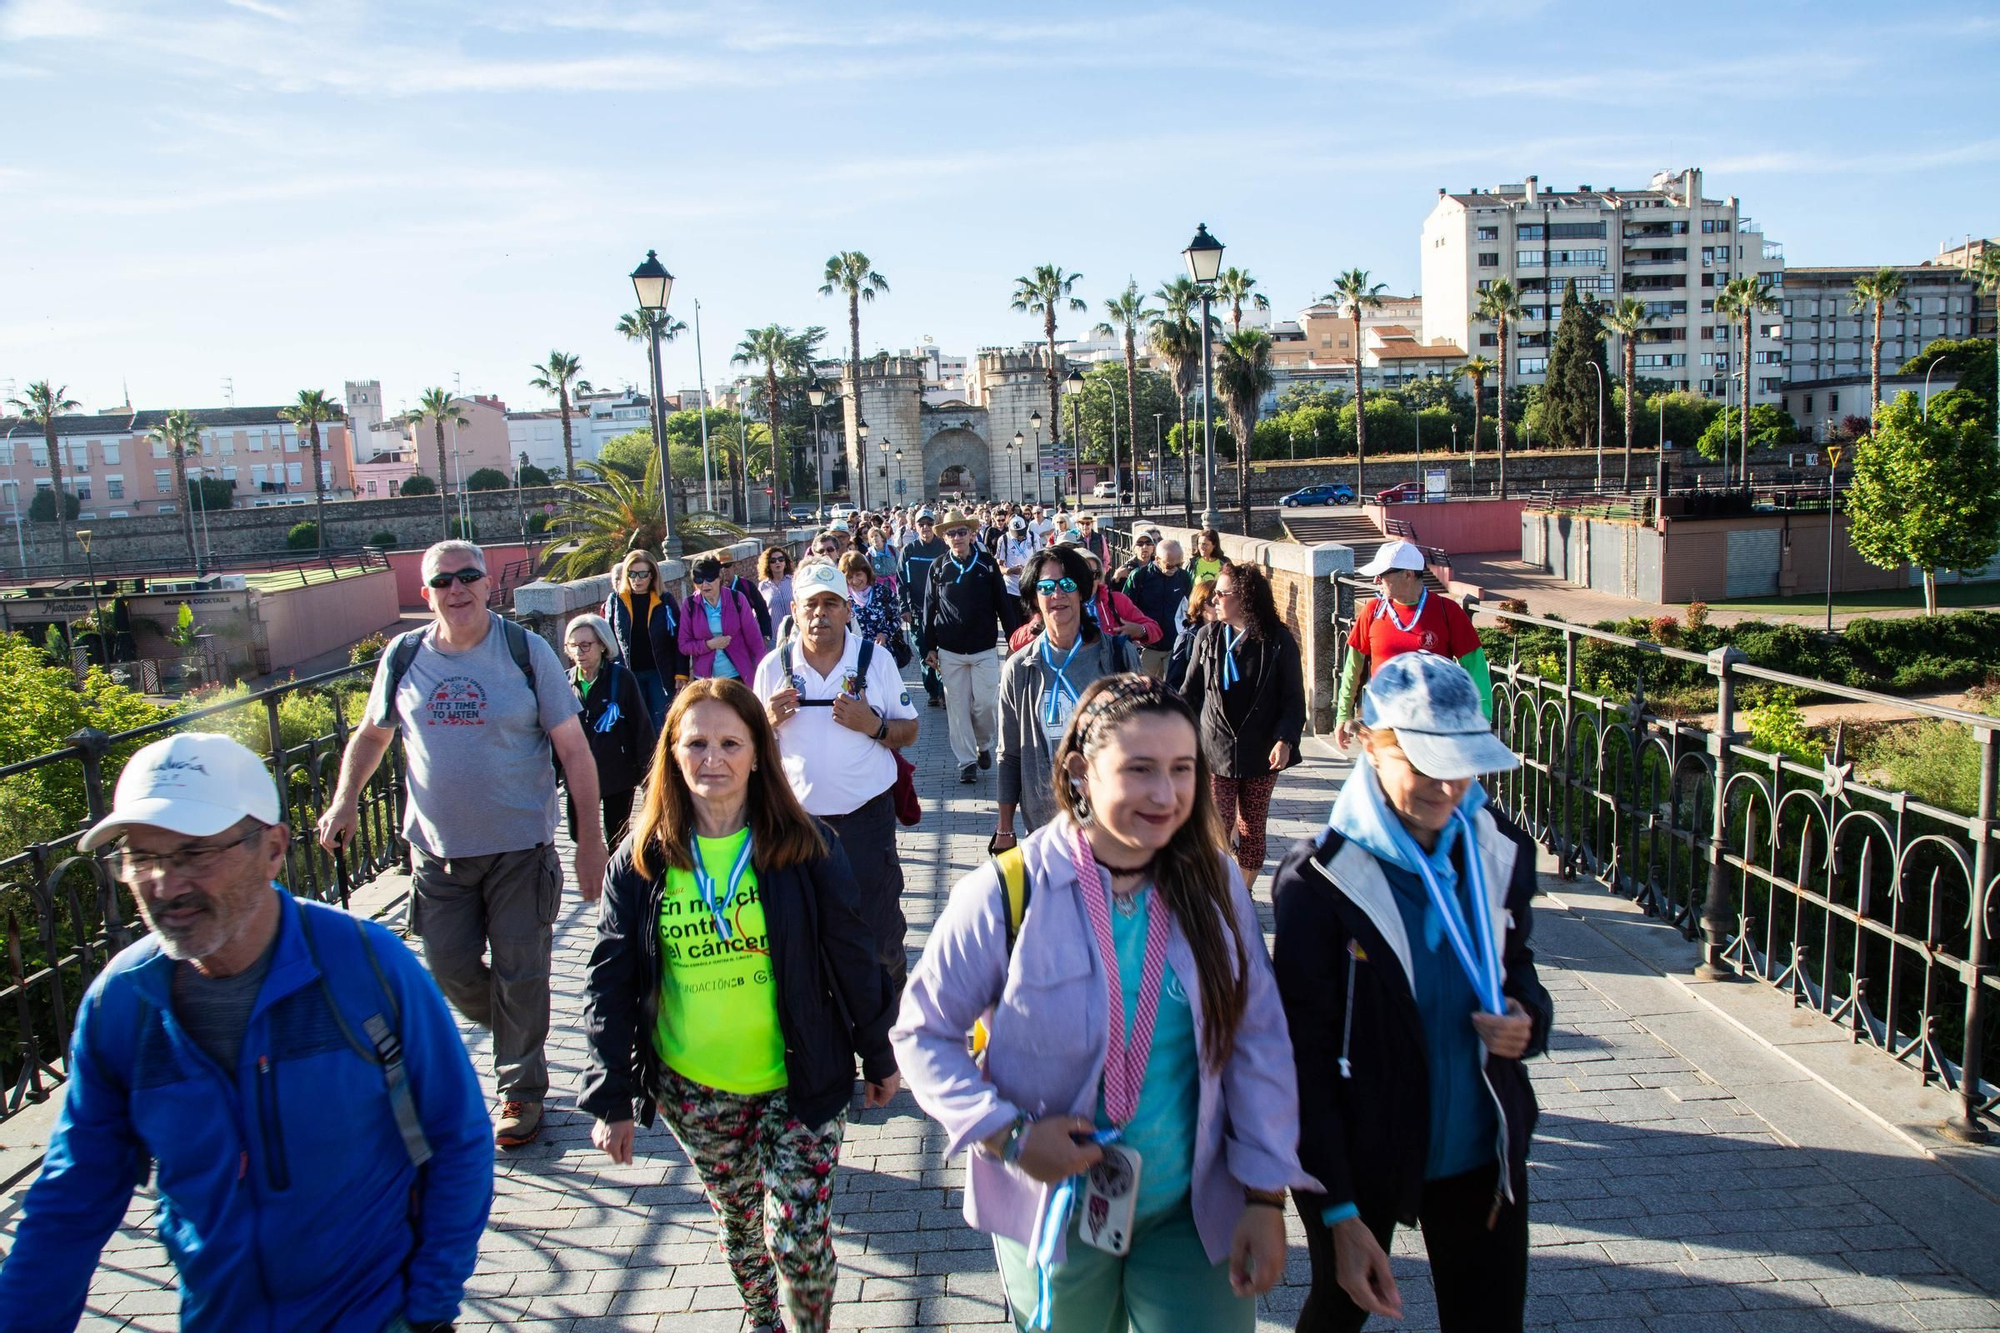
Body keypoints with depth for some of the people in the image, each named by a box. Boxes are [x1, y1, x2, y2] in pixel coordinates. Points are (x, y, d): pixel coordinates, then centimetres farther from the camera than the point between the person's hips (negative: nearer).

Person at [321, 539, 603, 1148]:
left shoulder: (526, 650, -7)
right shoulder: (403, 657, 1)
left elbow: (573, 749, -6)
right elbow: (372, 734, 17)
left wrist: (590, 840, -9)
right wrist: (345, 799, 1)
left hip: (521, 847, -3)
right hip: (437, 848, 3)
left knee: (518, 975, 5)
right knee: (451, 970, 9)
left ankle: (521, 1088, 24)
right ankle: (513, 1031, 39)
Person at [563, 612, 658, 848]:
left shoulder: (621, 678, -10)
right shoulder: (566, 682, -2)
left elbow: (642, 727, -6)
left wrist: (649, 774, -6)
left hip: (619, 774, -3)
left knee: (617, 837, 9)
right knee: (579, 835, 5)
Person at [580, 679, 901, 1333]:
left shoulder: (804, 848, -9)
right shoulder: (642, 860, -5)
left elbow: (851, 959, -2)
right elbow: (610, 984, -1)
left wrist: (878, 1057, 4)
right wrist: (610, 1098, -4)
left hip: (799, 1082, -2)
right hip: (693, 1089, 2)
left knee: (798, 1237, -2)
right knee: (738, 1221, 18)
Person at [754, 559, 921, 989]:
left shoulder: (876, 659, -4)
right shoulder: (774, 667, -1)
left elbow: (909, 732, 1)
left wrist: (873, 725, -19)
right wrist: (770, 720, -13)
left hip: (867, 814, -1)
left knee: (879, 926, 6)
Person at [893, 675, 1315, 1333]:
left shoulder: (1213, 885, -9)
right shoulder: (1007, 893, -19)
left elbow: (1259, 1043, -4)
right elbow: (922, 1032, -9)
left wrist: (1266, 1196, -6)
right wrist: (1006, 1134, -20)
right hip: (1055, 1216, -1)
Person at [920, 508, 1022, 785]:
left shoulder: (987, 564, 0)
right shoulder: (938, 567, 2)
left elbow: (1003, 603, 2)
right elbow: (929, 608, 5)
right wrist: (929, 647, 3)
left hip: (984, 649, -1)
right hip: (950, 652, 1)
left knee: (986, 704, -2)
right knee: (957, 707, 3)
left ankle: (984, 744, 26)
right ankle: (966, 761, 12)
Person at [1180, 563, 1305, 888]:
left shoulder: (1279, 641, -5)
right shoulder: (1208, 637, 2)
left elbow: (1294, 698, -3)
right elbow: (1191, 691, 7)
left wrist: (1285, 740, -14)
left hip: (1262, 752, 0)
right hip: (1216, 750, 1)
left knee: (1252, 827, 10)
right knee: (1219, 826, -3)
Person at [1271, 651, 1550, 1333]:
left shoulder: (1500, 850, -6)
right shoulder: (1319, 881, -21)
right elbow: (1305, 1058, -16)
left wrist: (1527, 1018, -12)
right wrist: (1339, 1213, -17)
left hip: (1482, 1153, 3)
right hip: (1362, 1158, -3)